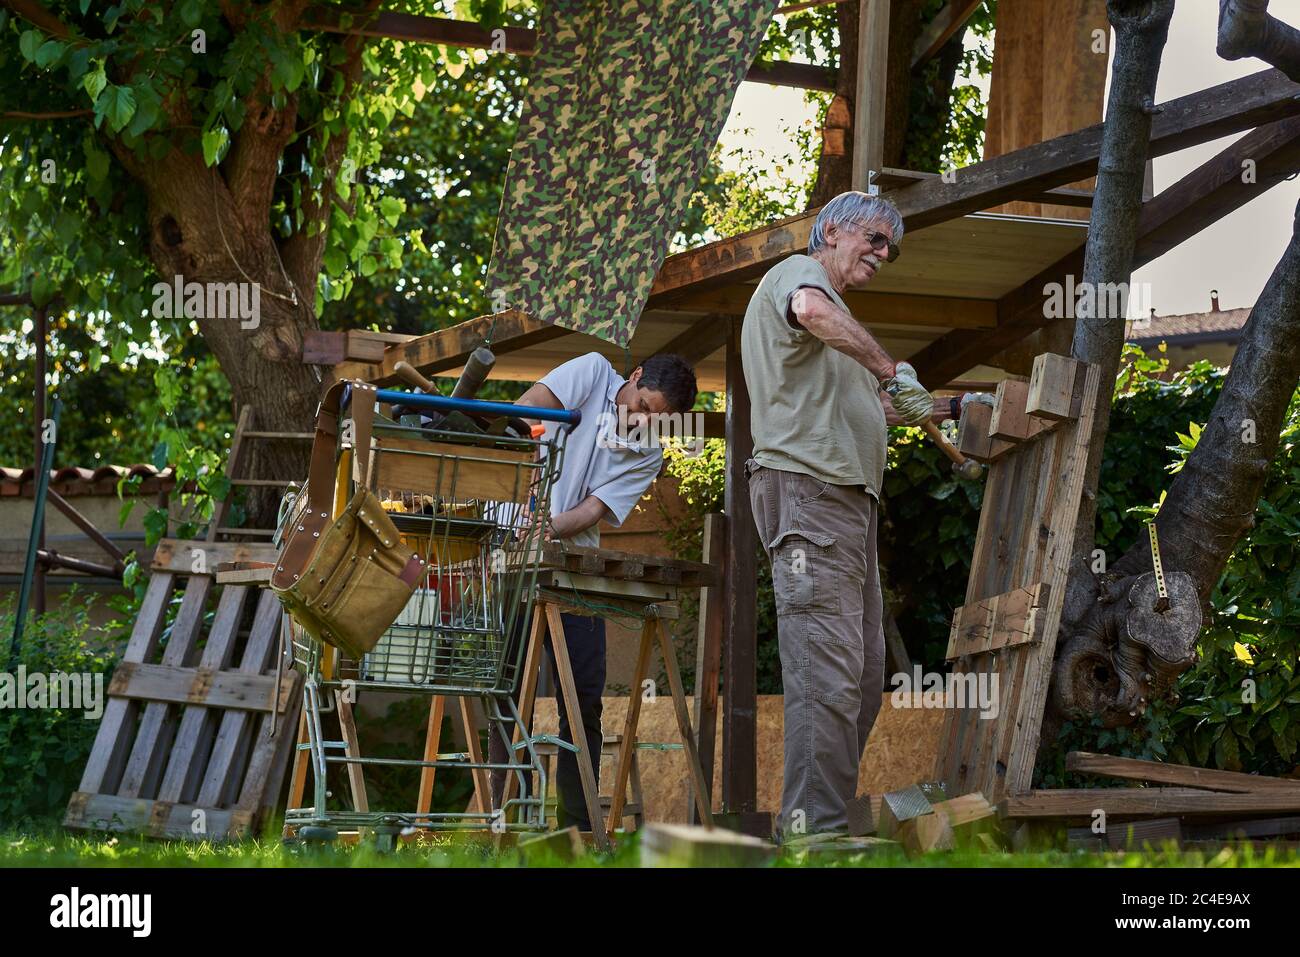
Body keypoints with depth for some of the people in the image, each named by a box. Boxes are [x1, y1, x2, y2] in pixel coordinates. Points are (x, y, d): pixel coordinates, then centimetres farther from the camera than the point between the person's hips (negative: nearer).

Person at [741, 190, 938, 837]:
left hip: (850, 498, 11)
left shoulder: (835, 308, 31)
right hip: (807, 487, -11)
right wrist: (891, 371, -22)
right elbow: (811, 311, -27)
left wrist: (947, 411, 26)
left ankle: (829, 819, 11)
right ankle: (814, 829, -21)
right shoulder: (798, 273, -1)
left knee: (863, 678, 9)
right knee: (827, 671, -17)